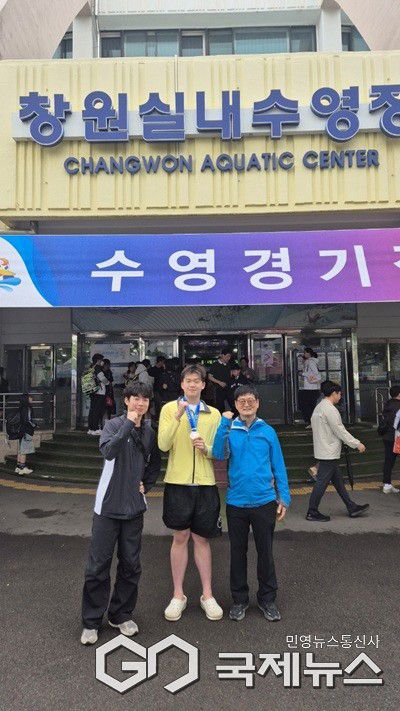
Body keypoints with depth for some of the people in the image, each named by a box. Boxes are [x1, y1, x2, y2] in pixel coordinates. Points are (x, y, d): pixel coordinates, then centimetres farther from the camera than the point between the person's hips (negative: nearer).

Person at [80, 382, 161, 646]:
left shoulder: (149, 431, 5)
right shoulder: (115, 424, -8)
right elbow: (108, 451, -28)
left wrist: (146, 485, 6)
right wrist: (129, 423, -28)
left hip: (134, 507, 4)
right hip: (108, 505, -4)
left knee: (131, 564, 11)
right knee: (98, 564, 2)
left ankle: (122, 614, 29)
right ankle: (92, 621, 18)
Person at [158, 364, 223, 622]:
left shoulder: (214, 414, 6)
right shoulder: (170, 408, 0)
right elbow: (163, 445, -12)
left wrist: (206, 448, -13)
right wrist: (177, 416, -21)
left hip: (205, 483, 2)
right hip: (178, 482, -1)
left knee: (202, 539, 11)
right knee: (180, 538, 8)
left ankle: (207, 595, 26)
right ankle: (178, 595, 24)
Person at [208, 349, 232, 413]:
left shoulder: (227, 365, 14)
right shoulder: (215, 365, -3)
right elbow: (210, 377, -4)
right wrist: (219, 382, -14)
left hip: (227, 388, 5)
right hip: (219, 389, -5)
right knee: (220, 405, -4)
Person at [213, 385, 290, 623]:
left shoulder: (268, 431, -1)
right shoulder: (229, 429, -2)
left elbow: (278, 467, 3)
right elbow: (220, 454, -18)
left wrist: (284, 498, 0)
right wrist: (224, 424, -22)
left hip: (264, 501, 0)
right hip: (236, 502, 0)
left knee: (265, 552, 12)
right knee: (238, 552, 14)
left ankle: (268, 599, 30)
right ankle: (240, 600, 31)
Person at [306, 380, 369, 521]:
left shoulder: (319, 408, 14)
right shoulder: (329, 409, -18)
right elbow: (340, 431, -18)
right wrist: (357, 444, -11)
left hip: (324, 452, 11)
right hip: (329, 453, -11)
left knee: (338, 480, 15)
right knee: (322, 482, -3)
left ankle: (352, 507, 25)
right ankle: (312, 512, 4)